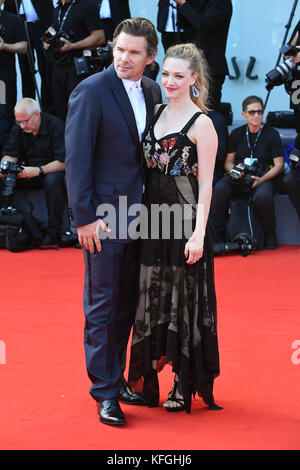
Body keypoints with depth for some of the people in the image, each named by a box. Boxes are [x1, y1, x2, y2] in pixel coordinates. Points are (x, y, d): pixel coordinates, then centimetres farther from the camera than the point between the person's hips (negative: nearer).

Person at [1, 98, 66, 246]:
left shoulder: (55, 125, -15)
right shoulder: (18, 128, 3)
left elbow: (63, 162, -19)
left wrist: (38, 171, -30)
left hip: (52, 170, -5)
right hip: (27, 171, 5)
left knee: (52, 181, -39)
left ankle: (53, 232, -28)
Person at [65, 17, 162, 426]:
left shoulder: (152, 92, 8)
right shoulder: (91, 92, -11)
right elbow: (77, 158, -13)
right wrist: (84, 217, -16)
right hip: (104, 216, -6)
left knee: (126, 304, 13)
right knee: (102, 305, 0)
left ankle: (117, 379, 25)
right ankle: (105, 393, 6)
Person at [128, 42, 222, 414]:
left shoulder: (201, 124, -8)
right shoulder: (157, 114, 10)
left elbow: (206, 185, -11)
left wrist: (199, 233, -17)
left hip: (185, 221, -6)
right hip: (154, 219, 6)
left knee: (184, 298, 2)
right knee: (153, 295, 12)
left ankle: (185, 384, 11)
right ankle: (149, 373, 23)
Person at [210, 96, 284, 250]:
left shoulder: (272, 134, 2)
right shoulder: (236, 134, 11)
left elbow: (279, 165, -1)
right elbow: (228, 161, 15)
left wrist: (261, 179, -16)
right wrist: (234, 170, -10)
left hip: (264, 177, -3)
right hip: (238, 179, 3)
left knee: (262, 196, -38)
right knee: (219, 190, -29)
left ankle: (270, 235, -12)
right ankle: (218, 235, -15)